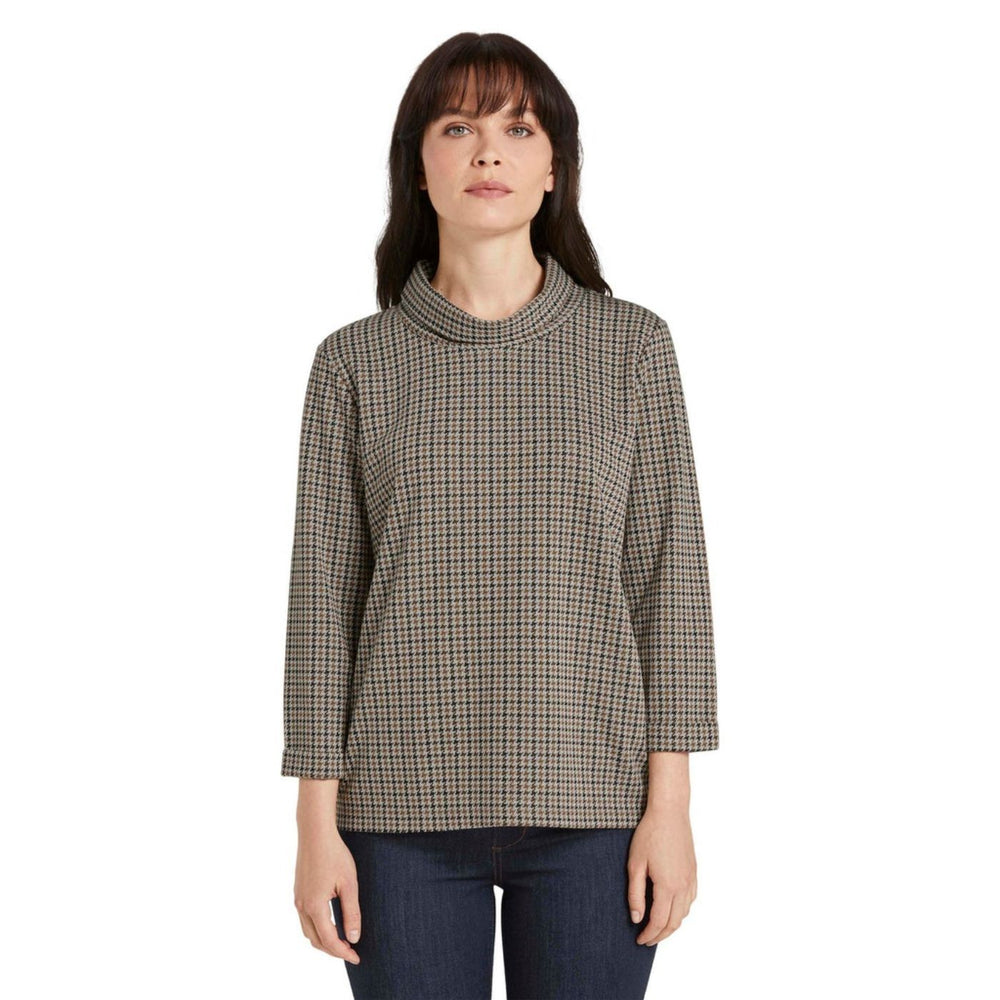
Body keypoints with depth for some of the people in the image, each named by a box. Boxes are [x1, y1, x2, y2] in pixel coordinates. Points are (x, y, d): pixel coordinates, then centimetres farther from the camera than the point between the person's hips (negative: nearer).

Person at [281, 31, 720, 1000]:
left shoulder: (632, 346, 3)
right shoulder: (355, 361, 4)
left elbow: (670, 571, 1)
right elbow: (323, 593, 3)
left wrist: (670, 804, -3)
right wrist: (317, 823, 0)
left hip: (588, 807, 0)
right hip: (404, 809, 0)